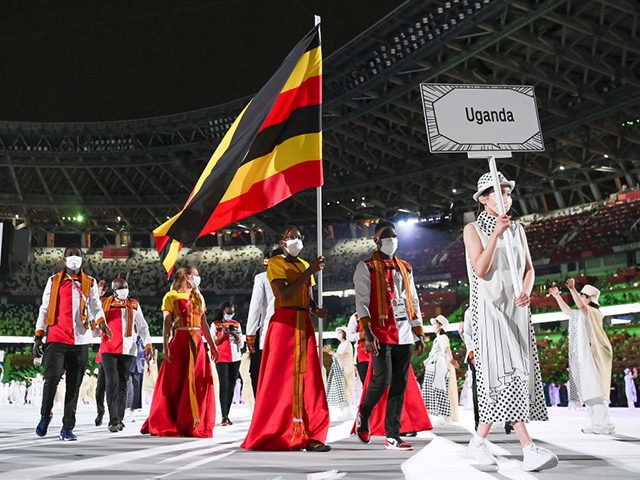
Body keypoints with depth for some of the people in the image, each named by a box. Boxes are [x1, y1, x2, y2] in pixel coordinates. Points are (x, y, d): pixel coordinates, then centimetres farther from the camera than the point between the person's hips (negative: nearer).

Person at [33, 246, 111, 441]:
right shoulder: (53, 281, 13)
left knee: (74, 385, 2)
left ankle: (67, 428, 9)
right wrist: (38, 337, 6)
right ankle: (45, 415, 13)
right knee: (52, 378, -12)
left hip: (80, 341, 1)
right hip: (56, 338, -1)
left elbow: (96, 307, 4)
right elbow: (44, 309, 12)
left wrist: (101, 322, -18)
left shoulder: (90, 283, 13)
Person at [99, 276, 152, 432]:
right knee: (112, 383, -12)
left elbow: (142, 327, 16)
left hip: (128, 349, 2)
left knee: (123, 384, 7)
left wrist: (147, 345, 7)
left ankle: (119, 419, 15)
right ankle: (113, 420, -12)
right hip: (109, 349, -2)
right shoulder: (105, 304, 8)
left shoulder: (134, 305, 14)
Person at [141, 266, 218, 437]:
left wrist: (212, 345, 13)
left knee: (198, 384, 2)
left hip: (197, 344, 5)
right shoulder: (171, 296, 2)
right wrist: (165, 346, -16)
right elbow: (167, 324, -6)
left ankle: (193, 425, 10)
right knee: (174, 384, -3)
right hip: (179, 341, -5)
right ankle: (167, 425, 7)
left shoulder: (198, 298, 19)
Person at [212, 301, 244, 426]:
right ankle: (224, 417, -14)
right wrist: (222, 335, -12)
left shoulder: (236, 324, 12)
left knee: (231, 387, 1)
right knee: (224, 386, -12)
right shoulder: (215, 324, 4)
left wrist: (235, 335, -8)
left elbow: (241, 345, 10)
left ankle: (227, 415, 5)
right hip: (221, 359, -3)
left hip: (235, 358, 3)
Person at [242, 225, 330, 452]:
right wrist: (309, 272, -17)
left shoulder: (304, 265, 19)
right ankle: (273, 435, 5)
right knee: (281, 379, -4)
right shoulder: (275, 263, -2)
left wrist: (316, 310, -2)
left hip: (304, 324, 6)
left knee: (307, 378, 0)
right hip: (284, 323, -6)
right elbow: (285, 294, -16)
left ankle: (309, 436, 0)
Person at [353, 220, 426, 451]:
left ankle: (392, 436, 9)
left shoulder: (405, 268, 19)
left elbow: (414, 302, 21)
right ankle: (363, 415, 16)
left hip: (404, 335, 5)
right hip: (381, 334, -5)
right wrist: (368, 334, -16)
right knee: (382, 378, -12)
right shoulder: (366, 268, 2)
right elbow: (361, 302, -6)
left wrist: (419, 334, 15)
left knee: (400, 385, 4)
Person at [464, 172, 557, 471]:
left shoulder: (517, 229, 14)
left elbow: (529, 268, 11)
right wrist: (496, 234, -14)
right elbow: (480, 270, -11)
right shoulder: (473, 229, 0)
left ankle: (478, 443, 13)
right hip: (488, 308, -5)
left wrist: (526, 291, -9)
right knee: (507, 372, -15)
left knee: (507, 373, 1)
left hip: (515, 309, 5)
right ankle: (529, 450, -19)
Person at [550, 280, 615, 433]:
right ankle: (597, 424, 12)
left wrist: (572, 289, -38)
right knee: (587, 391, 8)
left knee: (595, 390, -13)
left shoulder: (594, 312, -7)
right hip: (582, 358, 10)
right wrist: (557, 296, 33)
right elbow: (567, 310, 35)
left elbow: (581, 306, -28)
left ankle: (604, 425, -12)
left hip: (592, 356, -10)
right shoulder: (580, 314, 19)